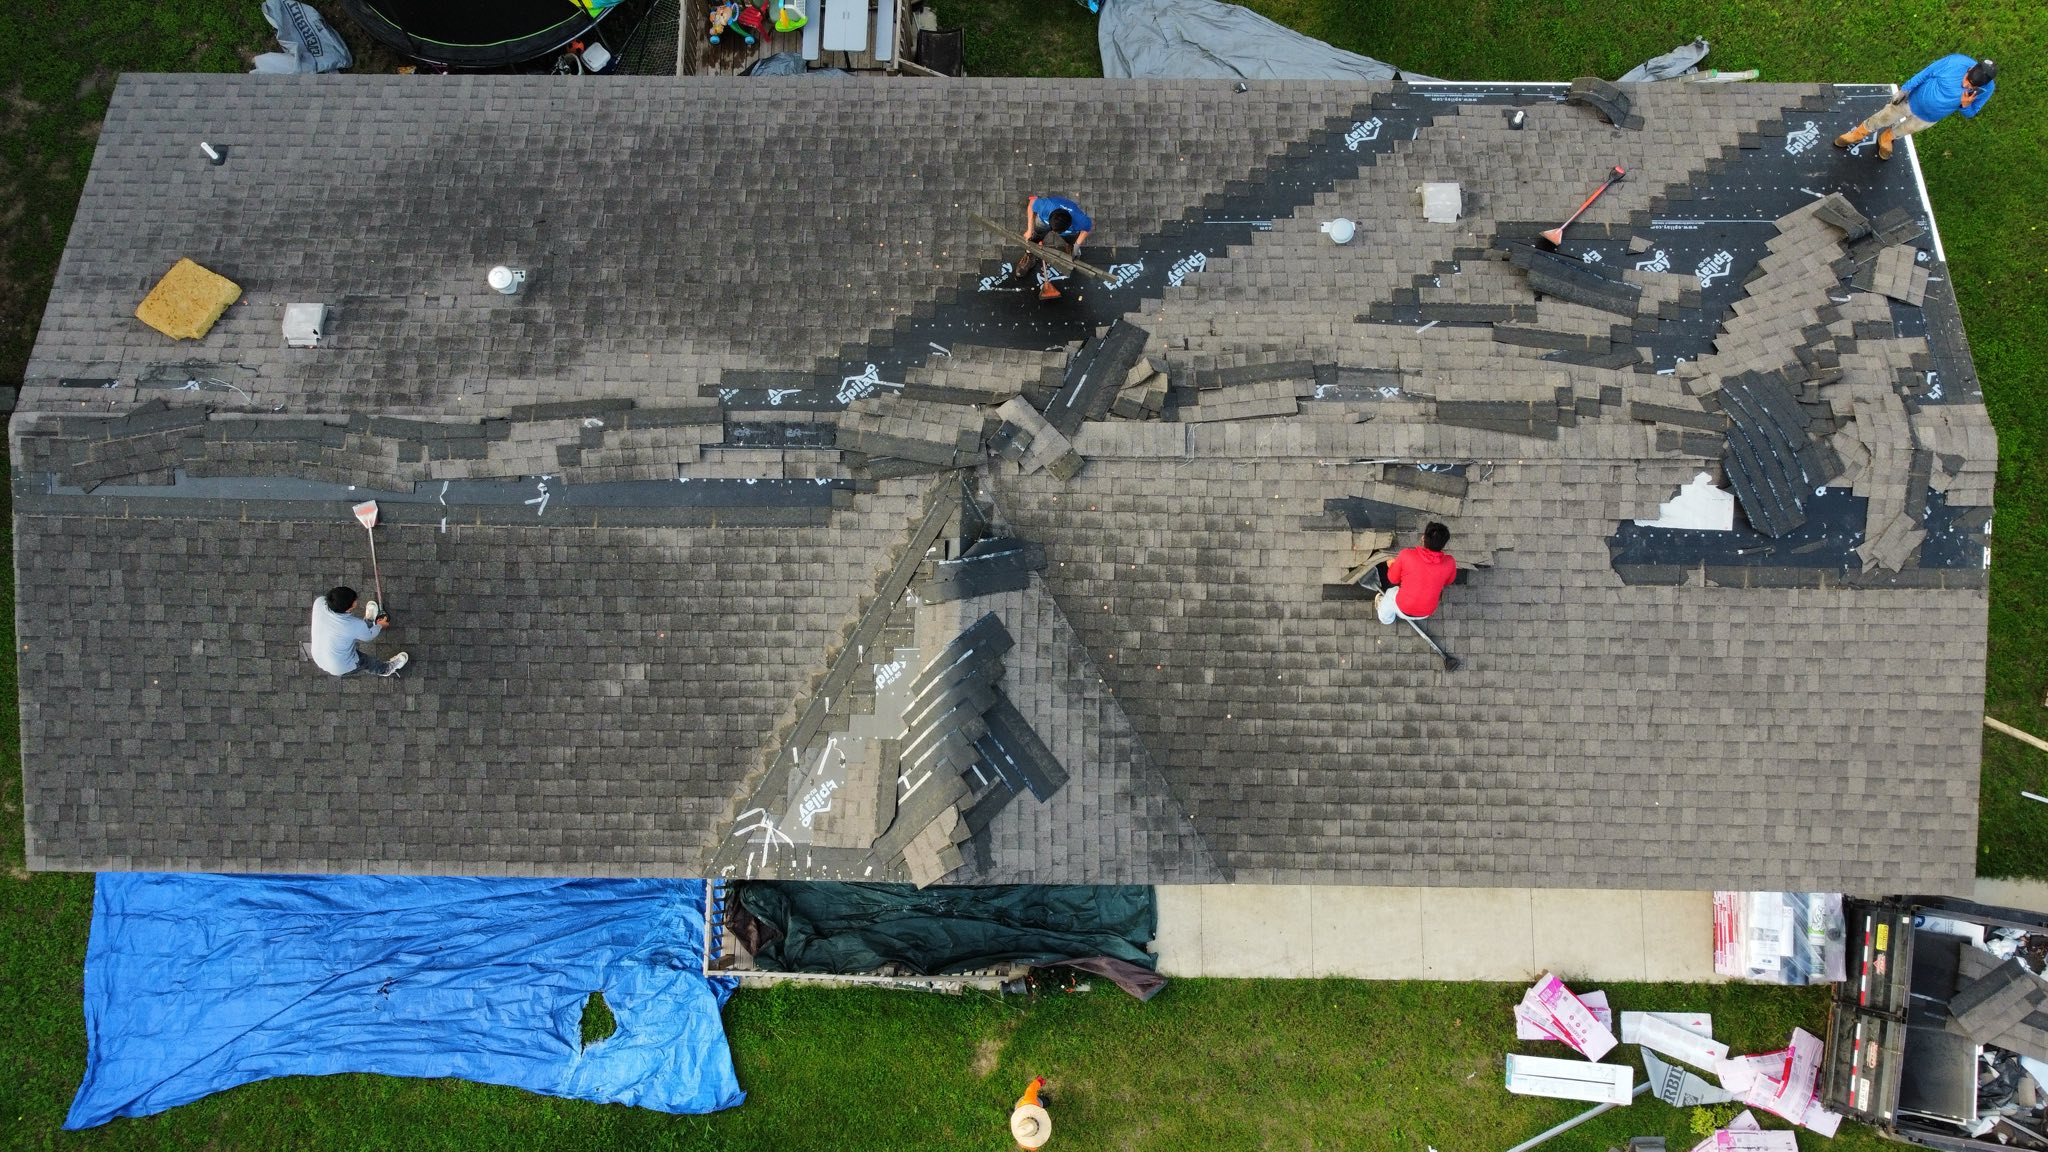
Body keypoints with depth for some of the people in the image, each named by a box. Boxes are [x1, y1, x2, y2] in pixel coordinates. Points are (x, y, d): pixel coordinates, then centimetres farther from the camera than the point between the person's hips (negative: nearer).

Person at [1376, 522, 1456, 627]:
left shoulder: (1406, 555, -26)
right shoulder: (1449, 563, -20)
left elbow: (1393, 579, -8)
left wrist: (1392, 566, 13)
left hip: (1403, 609, -2)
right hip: (1426, 613, 2)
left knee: (1391, 593, 32)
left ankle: (1386, 618, 60)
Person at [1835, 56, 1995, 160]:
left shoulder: (1986, 90, -28)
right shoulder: (1955, 62, -35)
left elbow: (1970, 115, -11)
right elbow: (1925, 73, -18)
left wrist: (1965, 105, -35)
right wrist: (1905, 89, -9)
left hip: (1930, 117, 2)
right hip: (1913, 100, -2)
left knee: (1906, 129, 28)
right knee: (1883, 118, 17)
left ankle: (1886, 138, 60)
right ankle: (1859, 134, 45)